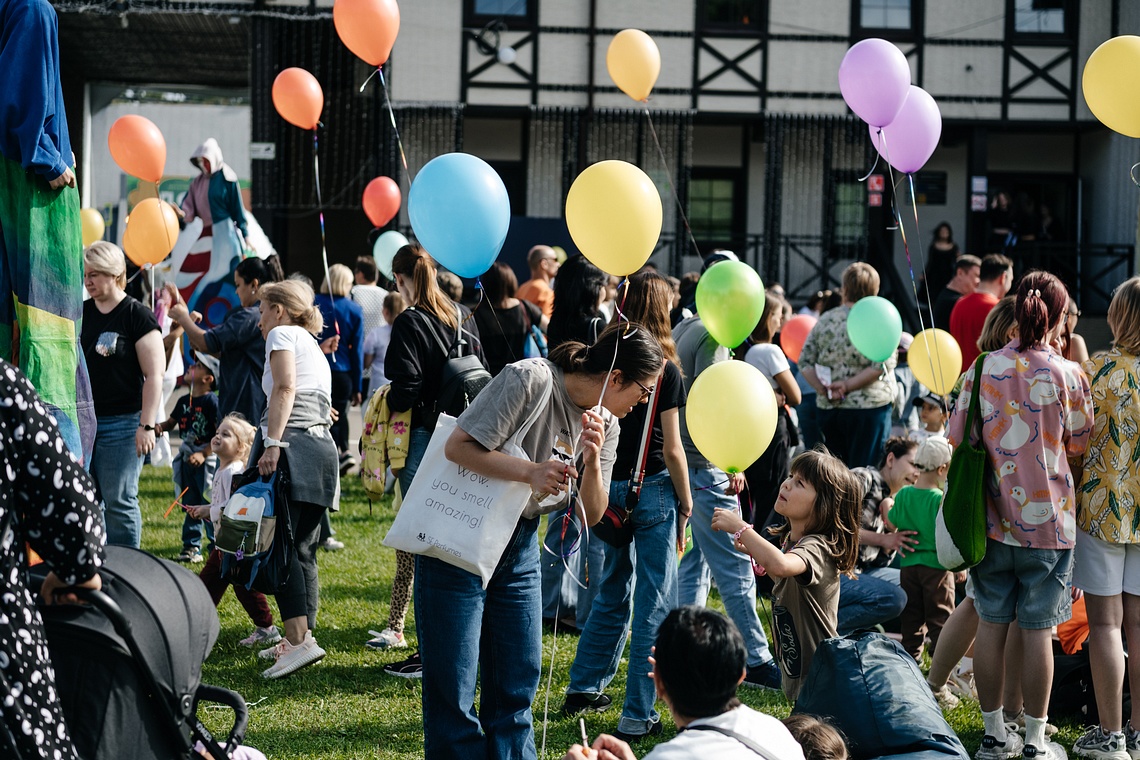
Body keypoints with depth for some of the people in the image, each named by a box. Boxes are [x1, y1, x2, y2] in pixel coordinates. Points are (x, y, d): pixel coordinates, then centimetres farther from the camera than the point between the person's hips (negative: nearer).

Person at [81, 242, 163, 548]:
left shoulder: (137, 316, -6)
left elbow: (154, 375, -10)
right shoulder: (80, 313, 11)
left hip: (121, 422, -6)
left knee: (119, 502, -4)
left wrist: (147, 425, -16)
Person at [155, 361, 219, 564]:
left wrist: (204, 454, -20)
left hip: (207, 460, -7)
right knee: (190, 505, 11)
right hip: (187, 459, 7)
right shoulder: (184, 401, 9)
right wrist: (160, 427, -3)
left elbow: (221, 433, -16)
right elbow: (172, 422, 20)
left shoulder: (212, 401, -13)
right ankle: (192, 547, 18)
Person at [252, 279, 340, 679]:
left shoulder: (283, 334, 5)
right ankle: (299, 637, 14)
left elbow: (285, 389, -12)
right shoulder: (315, 349, 31)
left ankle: (299, 639, -24)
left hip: (290, 444, -9)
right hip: (323, 446, 9)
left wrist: (272, 442, -21)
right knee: (302, 549, 12)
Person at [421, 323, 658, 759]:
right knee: (452, 686, -5)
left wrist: (593, 459, -17)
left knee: (517, 682, 8)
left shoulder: (605, 425, 3)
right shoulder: (531, 380, -19)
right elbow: (458, 447, -23)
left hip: (520, 543, 7)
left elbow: (591, 515, 1)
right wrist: (531, 472, -33)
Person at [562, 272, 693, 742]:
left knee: (613, 590, 23)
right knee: (655, 603, 1)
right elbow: (671, 448, -11)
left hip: (608, 488, 6)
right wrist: (686, 502, 0)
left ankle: (584, 688, 32)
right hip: (652, 491, -5)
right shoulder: (664, 370, -11)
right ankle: (638, 717, 1)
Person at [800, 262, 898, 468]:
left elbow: (805, 361, 3)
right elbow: (883, 365, -15)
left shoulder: (825, 320, 7)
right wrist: (848, 386, -12)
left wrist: (822, 388, -5)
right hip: (869, 406, -4)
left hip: (827, 407, 4)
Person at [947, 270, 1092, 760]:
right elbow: (1079, 445, 3)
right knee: (1037, 629, 4)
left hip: (993, 518, 2)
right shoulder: (1068, 375, -9)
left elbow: (958, 438, 4)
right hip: (1048, 521, -2)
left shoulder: (983, 369, -3)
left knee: (991, 624, 10)